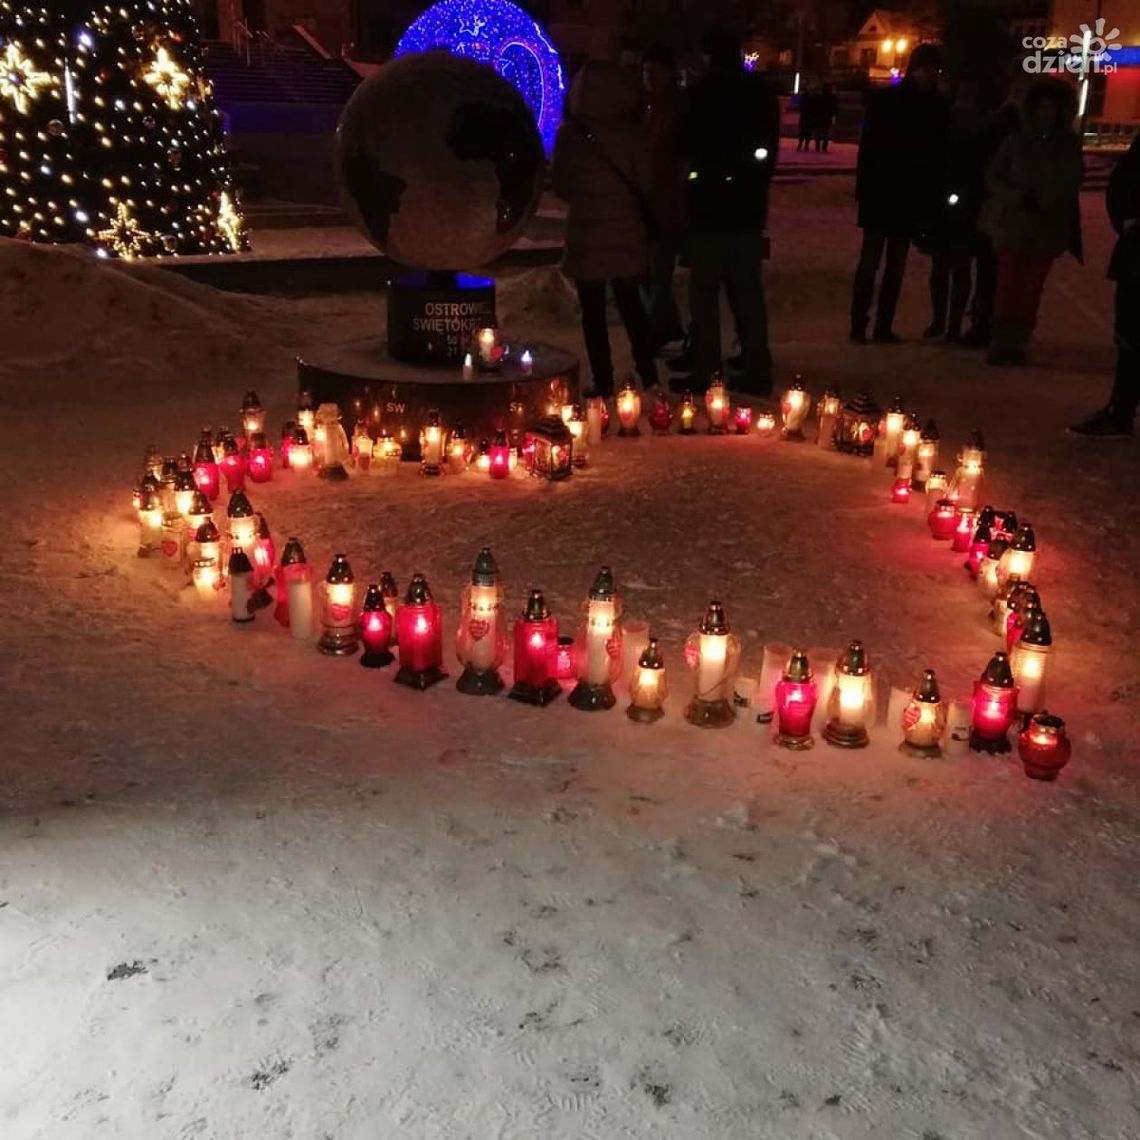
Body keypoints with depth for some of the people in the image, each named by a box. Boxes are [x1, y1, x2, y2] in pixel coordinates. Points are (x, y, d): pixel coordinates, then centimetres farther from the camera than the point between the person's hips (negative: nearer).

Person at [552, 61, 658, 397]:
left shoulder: (569, 133, -6)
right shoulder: (629, 131, -6)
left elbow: (560, 184, 3)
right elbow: (645, 181, -2)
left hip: (586, 231, -2)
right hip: (625, 229, 2)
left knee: (593, 311, 7)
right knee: (630, 303, 16)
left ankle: (604, 383, 7)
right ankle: (648, 375, 16)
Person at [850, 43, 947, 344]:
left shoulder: (936, 107, 7)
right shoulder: (885, 100, -1)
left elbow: (939, 153, 8)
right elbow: (868, 147, -5)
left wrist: (932, 193, -1)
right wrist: (864, 188, -12)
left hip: (912, 197, 3)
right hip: (881, 193, -3)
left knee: (896, 264, 5)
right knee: (870, 260, -4)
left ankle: (884, 326, 7)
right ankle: (858, 324, -2)